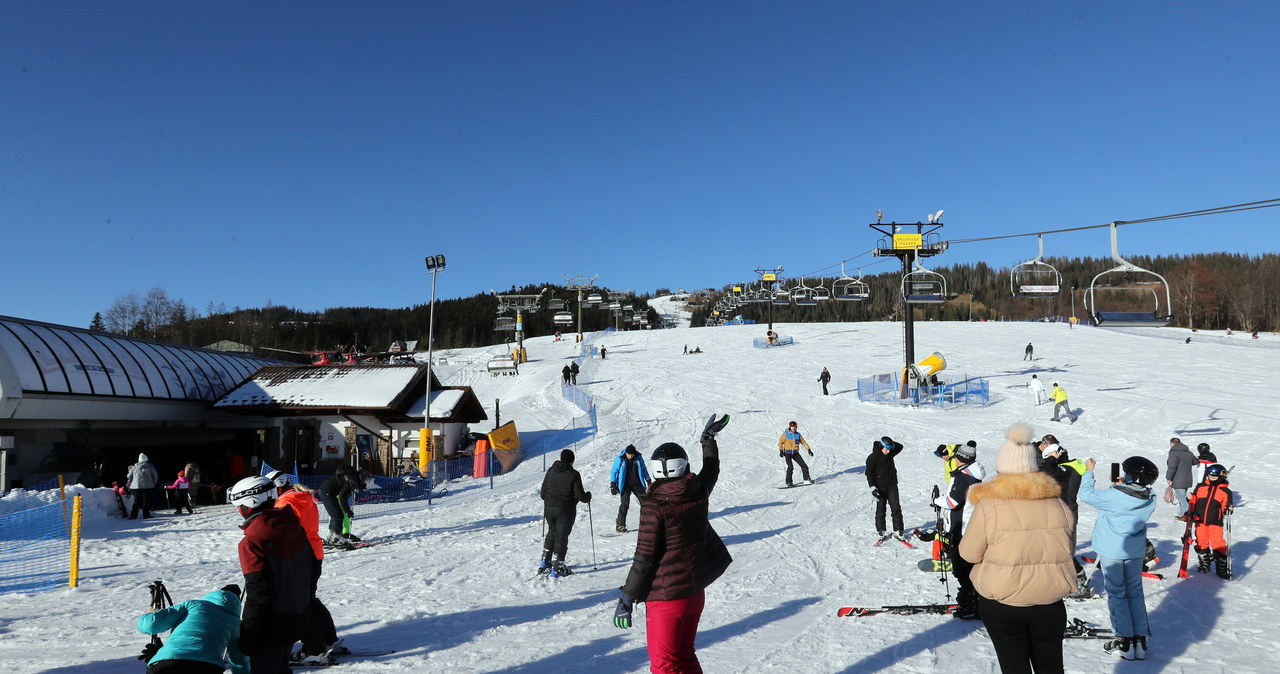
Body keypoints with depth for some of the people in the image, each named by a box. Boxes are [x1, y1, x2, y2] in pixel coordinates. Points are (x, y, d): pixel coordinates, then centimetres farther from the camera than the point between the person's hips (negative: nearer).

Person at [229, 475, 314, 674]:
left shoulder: (252, 542, -22)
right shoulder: (295, 528, -1)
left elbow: (258, 592, -22)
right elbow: (312, 569, 9)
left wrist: (248, 634, -14)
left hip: (270, 626, -7)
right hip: (298, 619, 8)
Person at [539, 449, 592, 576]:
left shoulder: (551, 471, 1)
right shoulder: (573, 474, -14)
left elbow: (543, 492, 5)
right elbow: (579, 495, -15)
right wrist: (588, 496, 5)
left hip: (549, 509, 5)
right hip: (565, 511, -5)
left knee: (551, 532, 21)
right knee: (561, 536, 4)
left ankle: (545, 563, 22)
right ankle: (557, 568, 6)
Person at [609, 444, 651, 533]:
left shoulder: (638, 458, 0)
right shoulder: (620, 459, -8)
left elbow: (644, 469, 14)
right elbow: (614, 471, -2)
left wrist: (648, 481, 15)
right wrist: (613, 485, -8)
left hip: (637, 485, 3)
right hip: (625, 486, -3)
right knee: (625, 504, -13)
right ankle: (620, 525, -7)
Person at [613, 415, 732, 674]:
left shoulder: (654, 506, -19)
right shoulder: (699, 493, -3)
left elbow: (644, 558, -18)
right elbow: (712, 469, 20)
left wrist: (626, 598, -8)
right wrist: (709, 438, 37)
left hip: (666, 596, -7)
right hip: (695, 591, 7)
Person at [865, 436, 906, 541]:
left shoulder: (889, 454, 2)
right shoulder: (873, 457, -13)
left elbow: (900, 447, 14)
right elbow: (869, 473, -11)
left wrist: (891, 444, -1)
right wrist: (873, 487, -17)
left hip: (892, 486, 4)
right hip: (880, 488, -4)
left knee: (896, 509, 2)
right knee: (880, 510, 4)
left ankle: (898, 531, 9)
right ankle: (881, 531, 16)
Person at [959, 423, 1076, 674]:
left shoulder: (989, 505, -15)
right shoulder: (1056, 502, -3)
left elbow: (969, 553, -7)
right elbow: (1067, 548, 10)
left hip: (1002, 604, -3)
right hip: (1050, 603, 4)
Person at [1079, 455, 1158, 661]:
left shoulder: (1113, 496, -25)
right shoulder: (1149, 499, -7)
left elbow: (1086, 495, -12)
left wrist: (1089, 471, -2)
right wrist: (1120, 484, 3)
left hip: (1112, 552, -5)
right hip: (1136, 552, 5)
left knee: (1117, 594, 6)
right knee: (1135, 593, 15)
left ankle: (1125, 642, 10)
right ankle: (1140, 640, 18)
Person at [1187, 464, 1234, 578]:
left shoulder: (1225, 491, 2)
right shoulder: (1200, 487, 8)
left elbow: (1225, 506, 1)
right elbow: (1193, 500, 15)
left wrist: (1229, 509, -18)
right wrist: (1191, 512, 4)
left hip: (1215, 521, -3)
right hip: (1200, 520, 3)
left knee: (1218, 543, -8)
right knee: (1201, 542, 10)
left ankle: (1222, 567, 3)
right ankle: (1204, 562, 28)